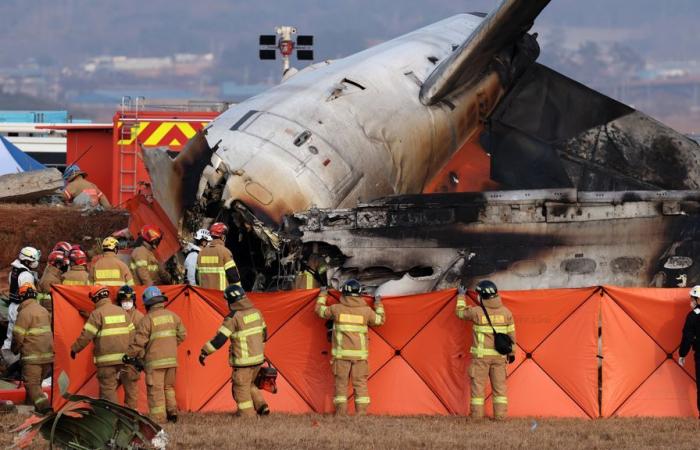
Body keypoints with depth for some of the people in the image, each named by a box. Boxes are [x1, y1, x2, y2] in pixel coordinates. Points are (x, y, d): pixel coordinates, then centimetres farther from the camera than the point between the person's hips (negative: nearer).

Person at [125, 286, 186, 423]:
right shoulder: (173, 316, 7)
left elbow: (139, 341, -10)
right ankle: (172, 412, 18)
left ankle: (158, 418, -5)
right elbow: (182, 335, 16)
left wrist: (130, 356, 1)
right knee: (168, 387, 21)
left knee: (156, 390, -2)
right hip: (171, 359, 6)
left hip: (155, 361, -6)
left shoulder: (147, 320, -10)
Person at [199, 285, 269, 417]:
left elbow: (220, 338, -18)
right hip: (258, 357, 7)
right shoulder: (256, 312, 4)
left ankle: (248, 416, 4)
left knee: (241, 388, 4)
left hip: (243, 361, -7)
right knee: (249, 384, 25)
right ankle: (261, 406, 12)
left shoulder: (233, 318, -17)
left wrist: (204, 352, -11)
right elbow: (263, 334, 15)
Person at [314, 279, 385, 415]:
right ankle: (362, 413, -2)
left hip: (341, 353, -1)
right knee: (360, 383, 4)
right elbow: (380, 320, 18)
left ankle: (341, 413, 1)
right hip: (360, 354, 1)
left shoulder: (337, 309, -2)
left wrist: (322, 295, 31)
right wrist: (378, 304, 34)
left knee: (341, 383, 4)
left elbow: (320, 310, 14)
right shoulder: (366, 311, 1)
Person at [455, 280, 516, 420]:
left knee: (478, 384, 3)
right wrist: (511, 352, 18)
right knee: (499, 385, 8)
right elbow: (511, 334, 7)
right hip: (499, 356, 3)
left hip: (481, 355, -3)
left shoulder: (477, 312, -9)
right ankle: (500, 415, 5)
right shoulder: (506, 312, 1)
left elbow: (460, 312, 10)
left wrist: (461, 296, 26)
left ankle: (477, 415, 2)